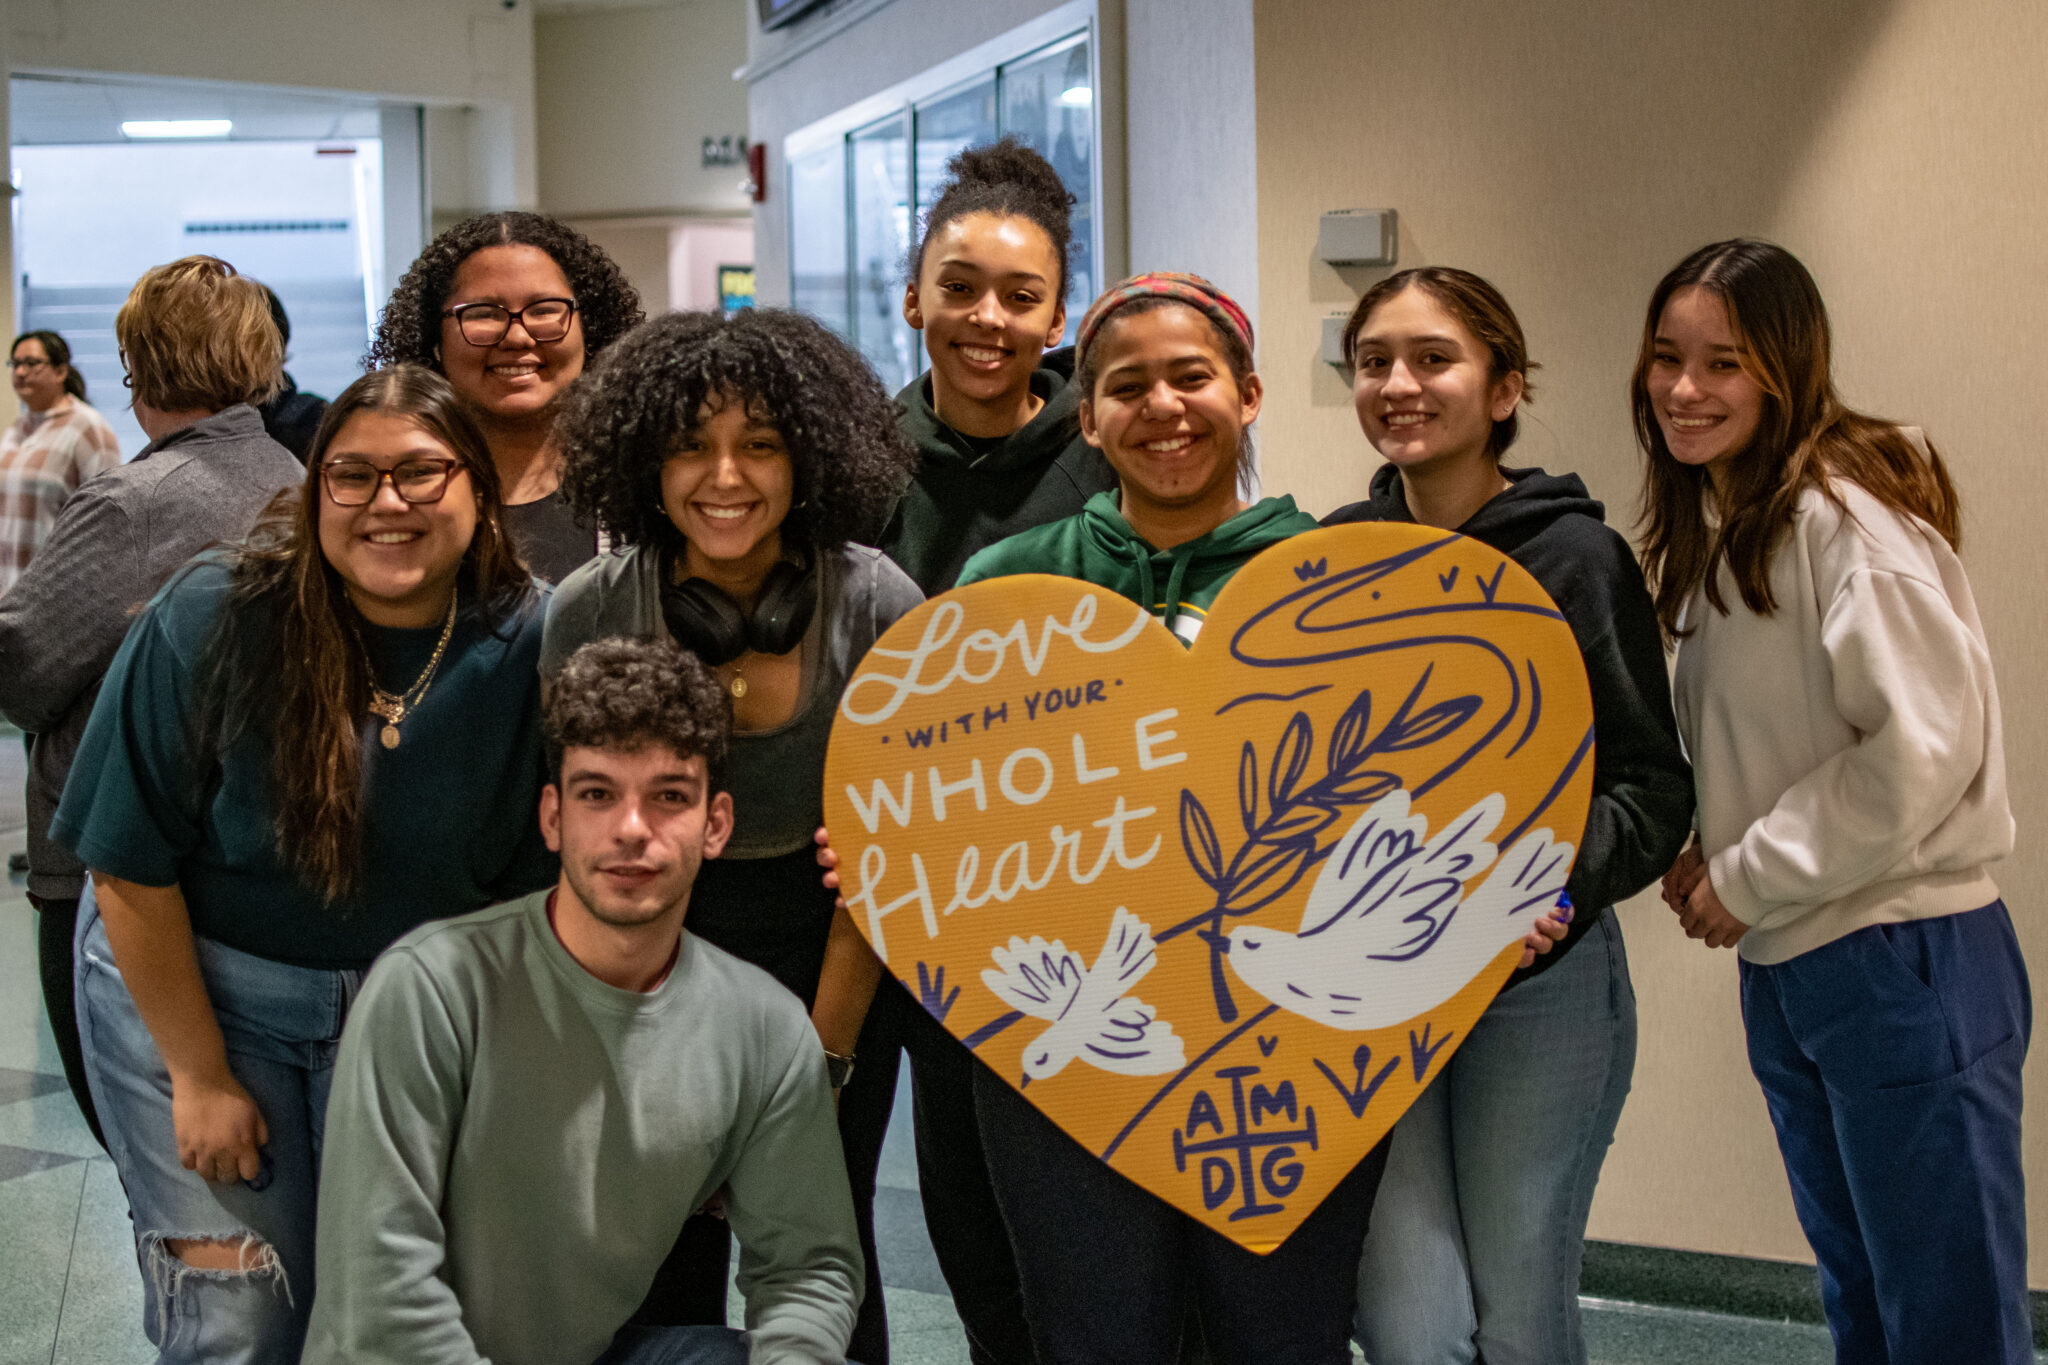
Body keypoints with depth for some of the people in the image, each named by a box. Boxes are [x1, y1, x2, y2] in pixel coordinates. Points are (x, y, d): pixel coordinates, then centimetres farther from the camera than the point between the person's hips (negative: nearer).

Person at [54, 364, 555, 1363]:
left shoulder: (526, 644, -12)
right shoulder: (214, 620, -19)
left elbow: (530, 878, -1)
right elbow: (132, 867, -13)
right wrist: (200, 1077, -10)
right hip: (185, 980, -2)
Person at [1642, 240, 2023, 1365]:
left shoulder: (1845, 512, -16)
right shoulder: (1709, 524, 12)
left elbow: (1921, 747, -22)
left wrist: (1750, 878, -14)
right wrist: (1708, 855, 2)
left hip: (1904, 964, -9)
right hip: (1784, 966, 9)